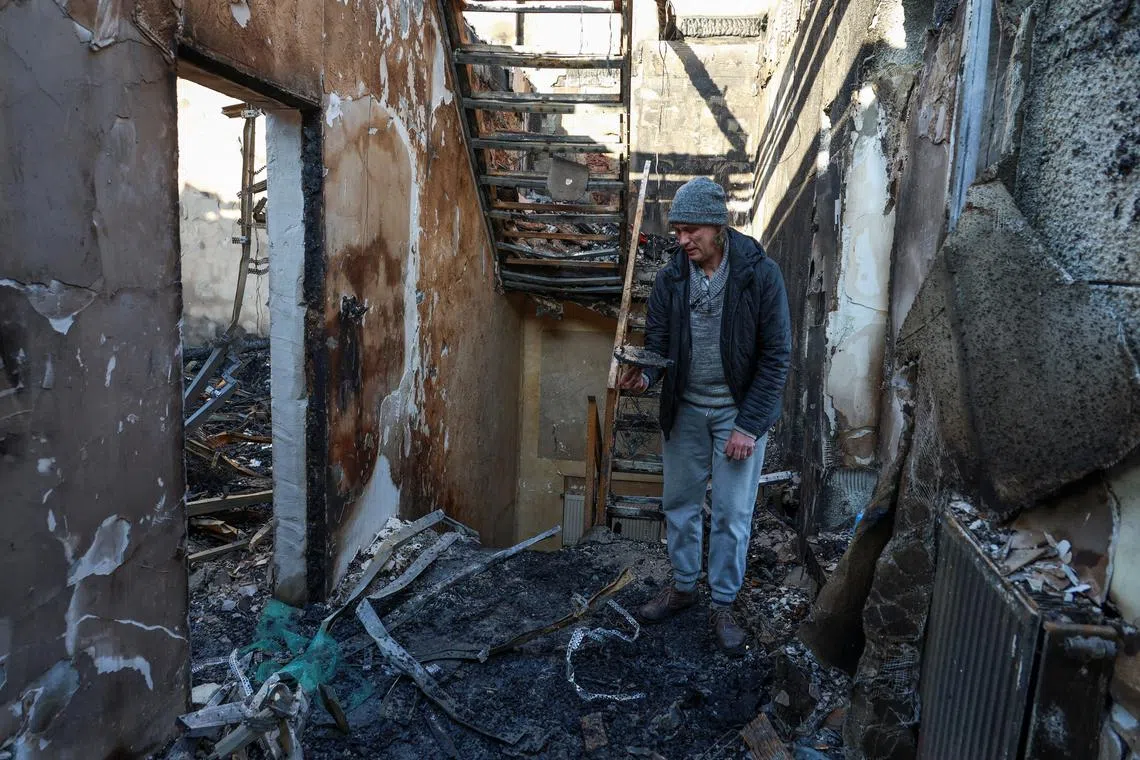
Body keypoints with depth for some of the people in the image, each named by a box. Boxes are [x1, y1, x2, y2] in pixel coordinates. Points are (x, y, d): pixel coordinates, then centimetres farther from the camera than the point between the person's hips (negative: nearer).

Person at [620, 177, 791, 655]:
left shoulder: (760, 274, -15)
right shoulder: (670, 279, -4)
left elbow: (776, 355, -13)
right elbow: (657, 344, 0)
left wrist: (748, 425, -16)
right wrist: (643, 375, -23)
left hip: (738, 413, -3)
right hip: (685, 410, 4)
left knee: (732, 514, 5)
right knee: (679, 503, 14)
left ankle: (723, 605, 24)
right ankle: (683, 586, 35)